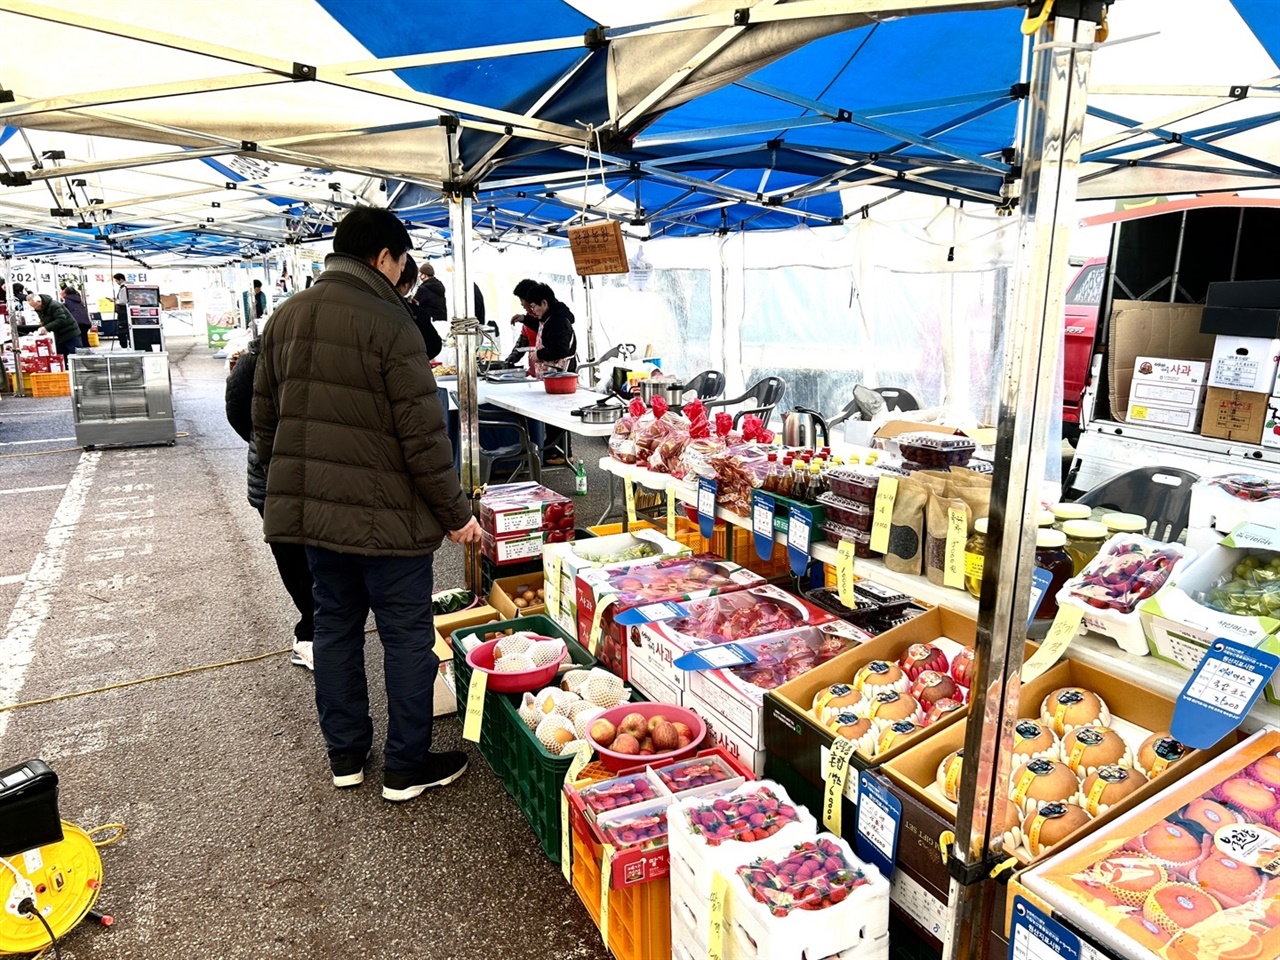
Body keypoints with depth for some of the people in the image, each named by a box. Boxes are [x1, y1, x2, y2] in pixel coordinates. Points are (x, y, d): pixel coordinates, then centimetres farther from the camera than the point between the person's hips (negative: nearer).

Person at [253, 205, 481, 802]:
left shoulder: (285, 317, 9)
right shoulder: (388, 322, -14)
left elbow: (264, 421, 14)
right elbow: (423, 434, -17)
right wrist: (456, 514, -9)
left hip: (310, 508, 8)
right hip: (383, 513, -7)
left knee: (335, 625, 18)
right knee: (407, 636, 6)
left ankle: (345, 755, 31)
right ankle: (406, 768, 18)